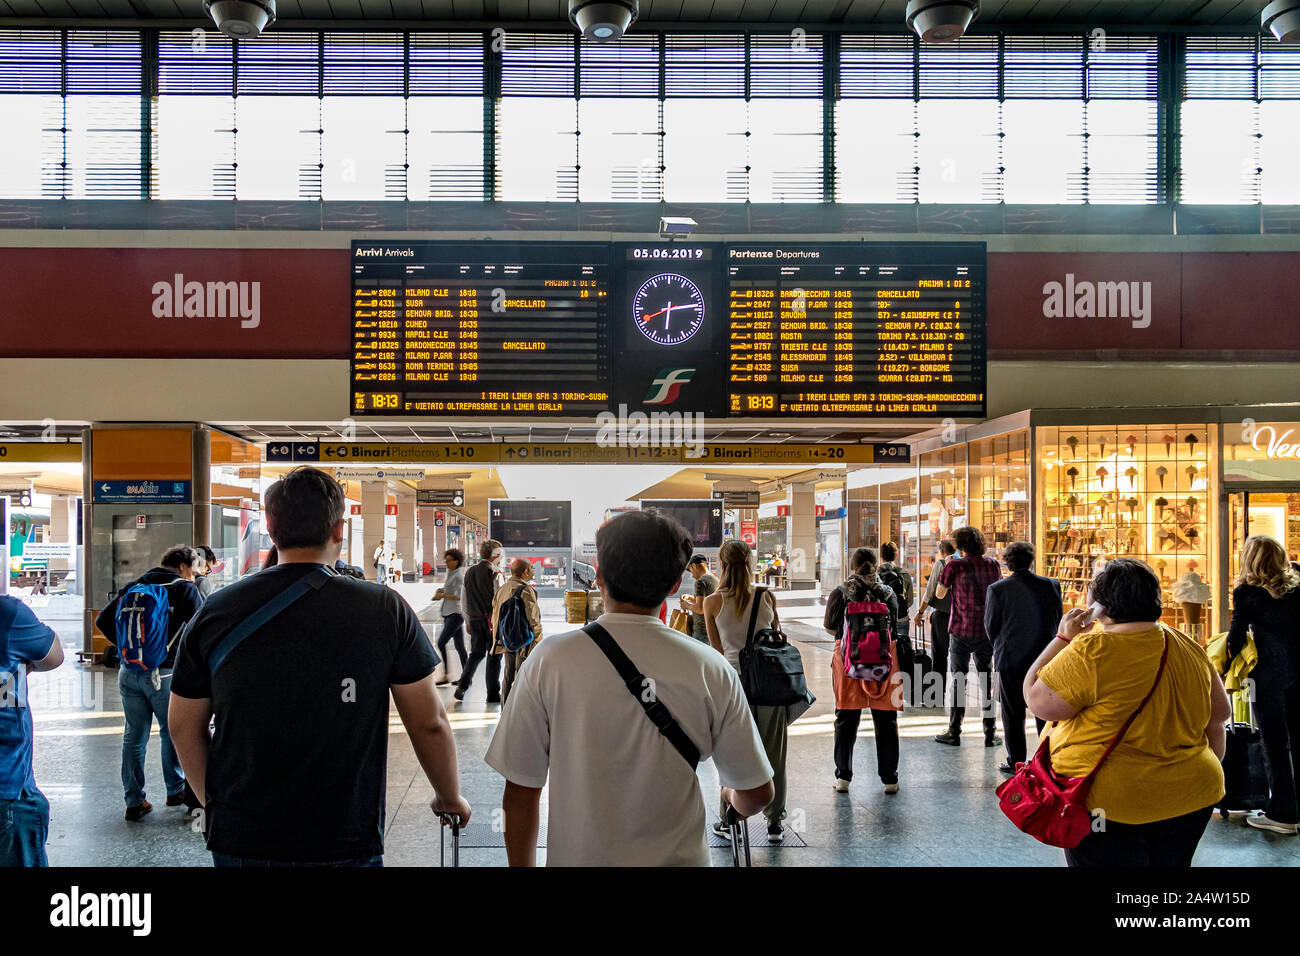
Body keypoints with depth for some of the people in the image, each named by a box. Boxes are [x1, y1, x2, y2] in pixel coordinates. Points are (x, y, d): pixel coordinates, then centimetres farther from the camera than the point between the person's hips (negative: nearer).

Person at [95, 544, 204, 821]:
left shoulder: (134, 586, 12)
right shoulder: (184, 589, -5)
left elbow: (103, 620, 10)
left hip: (129, 672, 5)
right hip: (164, 674, -5)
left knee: (134, 736, 10)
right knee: (172, 733, 13)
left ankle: (134, 802, 14)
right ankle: (175, 790, 25)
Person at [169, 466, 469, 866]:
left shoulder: (216, 612, -4)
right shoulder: (385, 609, -10)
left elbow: (183, 725, 6)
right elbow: (429, 724, -4)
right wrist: (450, 798, 13)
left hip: (239, 841, 2)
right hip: (346, 843, -2)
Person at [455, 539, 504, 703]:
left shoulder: (469, 573, 8)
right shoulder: (495, 574, -12)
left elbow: (465, 601, 12)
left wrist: (468, 622, 19)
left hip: (475, 620, 6)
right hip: (492, 620, -5)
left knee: (476, 653, 17)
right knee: (494, 656, 4)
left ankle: (462, 686, 5)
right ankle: (493, 694, 9)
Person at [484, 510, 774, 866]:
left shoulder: (548, 662, -14)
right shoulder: (712, 670, -12)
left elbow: (519, 794, -10)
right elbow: (758, 794, -3)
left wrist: (521, 865, 6)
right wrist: (733, 798, 19)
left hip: (576, 857, 0)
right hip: (678, 858, 1)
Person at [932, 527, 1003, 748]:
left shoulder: (955, 566, -10)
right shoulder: (992, 565, 2)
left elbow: (939, 594, 1)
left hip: (961, 631, -3)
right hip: (987, 630, 3)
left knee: (957, 680, 5)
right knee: (986, 682, 9)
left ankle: (954, 733, 7)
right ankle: (990, 734, 11)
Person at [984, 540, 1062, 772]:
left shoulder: (997, 589, -10)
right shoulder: (1051, 586, -4)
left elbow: (990, 627, -4)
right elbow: (1058, 620, 5)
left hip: (1010, 659, -2)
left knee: (1013, 714, 7)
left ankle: (1016, 762, 11)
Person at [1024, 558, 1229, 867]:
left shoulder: (1091, 651, -20)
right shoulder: (1189, 648, 4)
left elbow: (1037, 701, -13)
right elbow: (1219, 714, 14)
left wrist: (1062, 639, -5)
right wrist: (1208, 772, 26)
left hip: (1110, 804, -6)